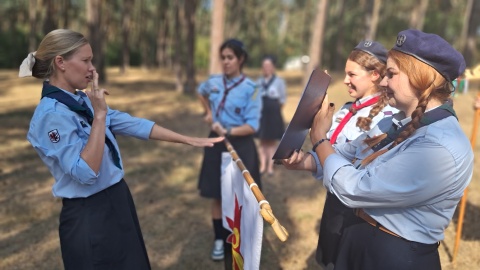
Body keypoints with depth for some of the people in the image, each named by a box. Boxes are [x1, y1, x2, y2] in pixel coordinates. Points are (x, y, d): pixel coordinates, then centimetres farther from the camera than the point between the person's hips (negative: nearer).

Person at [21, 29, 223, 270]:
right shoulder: (51, 114, -21)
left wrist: (189, 140, 5)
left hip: (117, 201, 8)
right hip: (89, 215, -8)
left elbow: (132, 125, 5)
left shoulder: (82, 101, 5)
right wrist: (99, 115, -26)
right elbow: (85, 173, -26)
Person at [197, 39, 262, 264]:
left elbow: (252, 126, -17)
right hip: (217, 144, 4)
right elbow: (201, 92, 26)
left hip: (240, 146, -4)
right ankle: (219, 240, 27)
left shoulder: (250, 89, -15)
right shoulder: (213, 82, 0)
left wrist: (228, 131, -27)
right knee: (217, 196, 11)